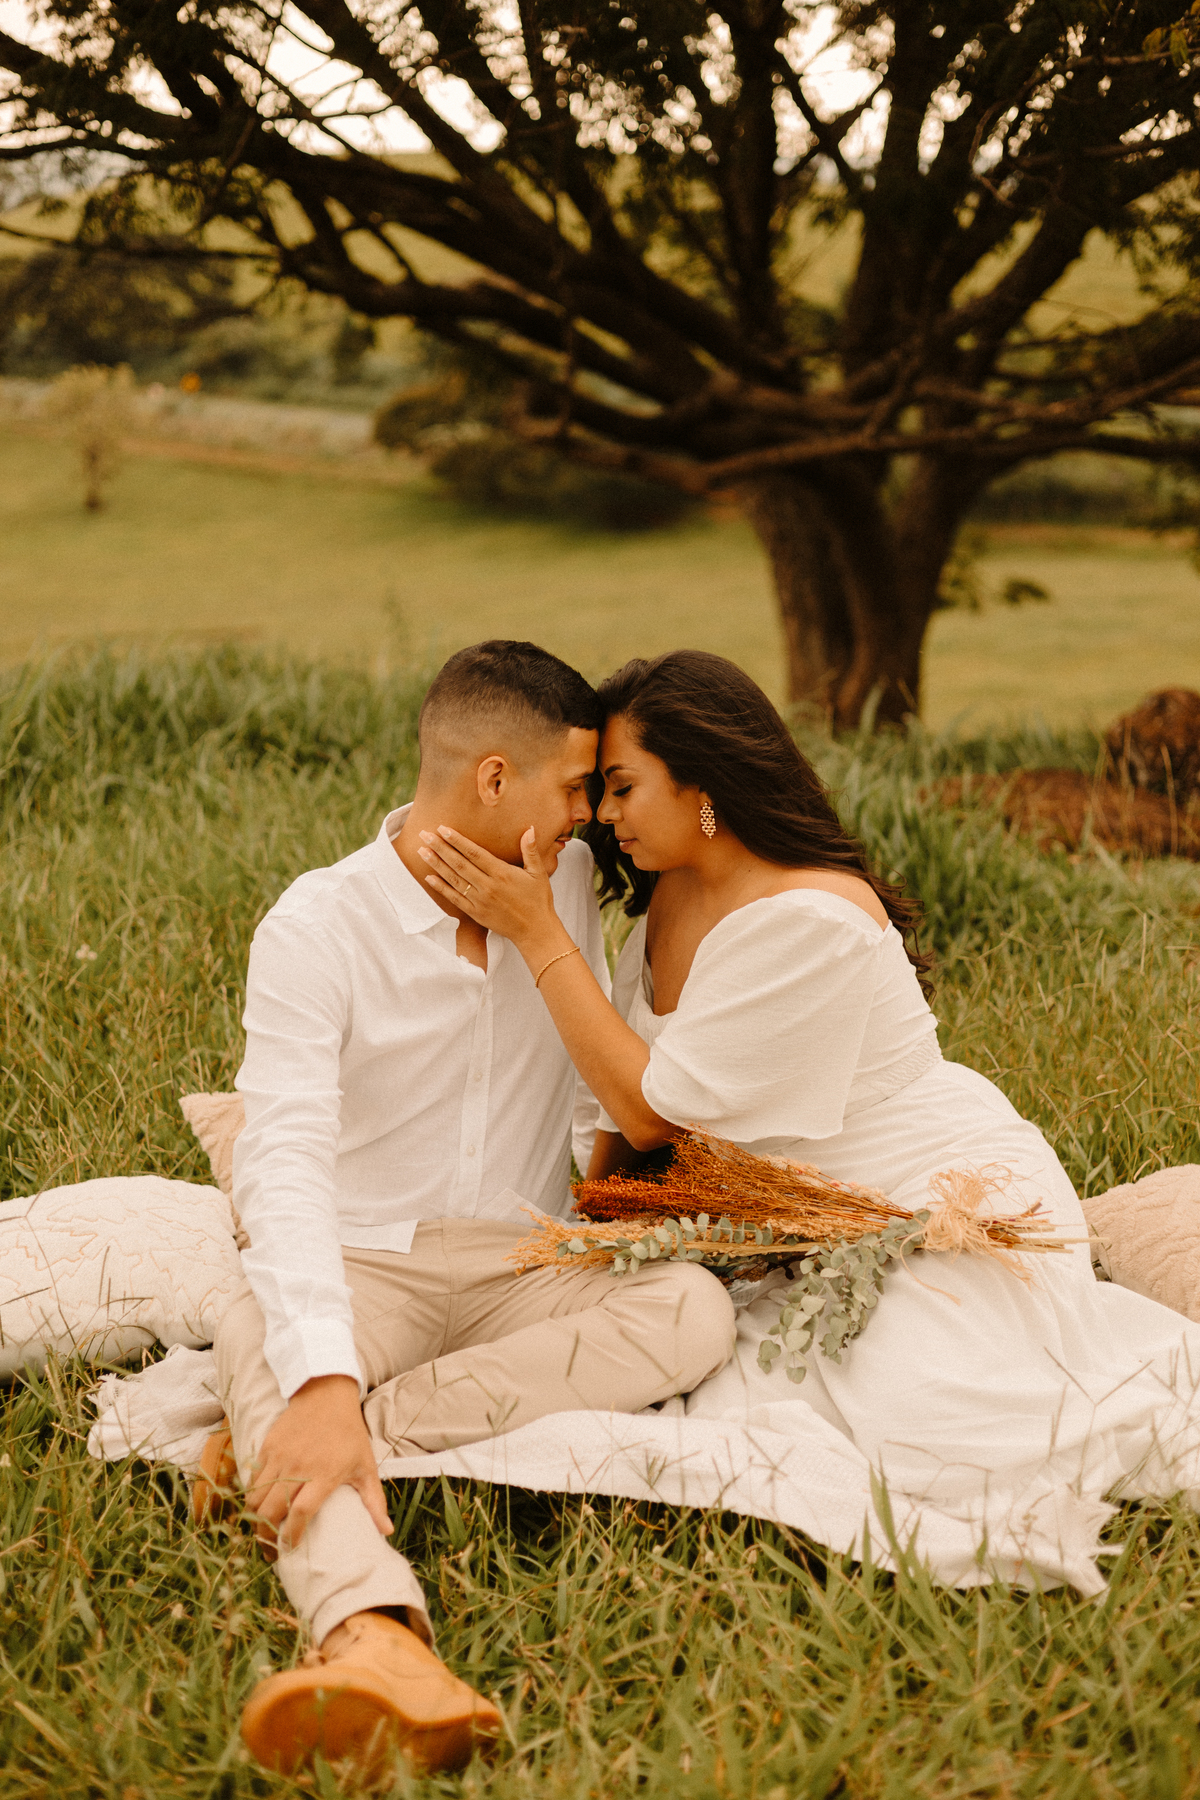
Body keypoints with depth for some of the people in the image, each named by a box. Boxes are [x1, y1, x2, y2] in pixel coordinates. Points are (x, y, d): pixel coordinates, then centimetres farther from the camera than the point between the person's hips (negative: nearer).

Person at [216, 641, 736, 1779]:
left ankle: (277, 1440, -32)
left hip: (525, 1268, 4)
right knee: (257, 1339, -36)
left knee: (696, 1310, -26)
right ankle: (375, 1635, -62)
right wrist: (320, 1377, -40)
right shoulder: (318, 925, -12)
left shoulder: (565, 883, 6)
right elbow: (285, 1161, -26)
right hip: (365, 1268, -4)